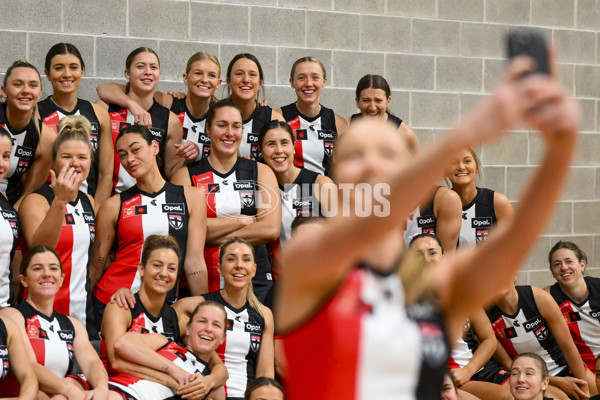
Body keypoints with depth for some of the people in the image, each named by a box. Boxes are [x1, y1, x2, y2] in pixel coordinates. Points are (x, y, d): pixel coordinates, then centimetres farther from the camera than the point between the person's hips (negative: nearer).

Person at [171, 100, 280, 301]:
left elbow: (271, 230, -5)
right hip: (202, 283, -1)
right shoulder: (186, 175, 5)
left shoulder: (261, 172, 9)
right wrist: (243, 220, -8)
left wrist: (212, 236, -8)